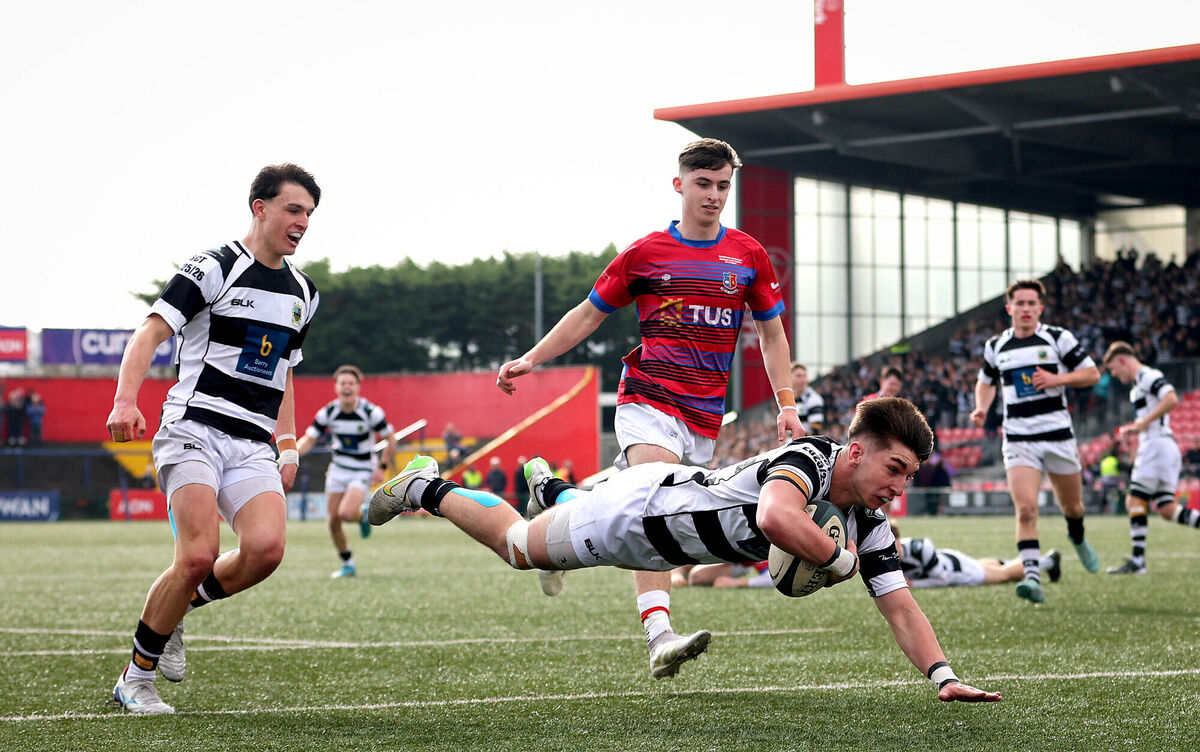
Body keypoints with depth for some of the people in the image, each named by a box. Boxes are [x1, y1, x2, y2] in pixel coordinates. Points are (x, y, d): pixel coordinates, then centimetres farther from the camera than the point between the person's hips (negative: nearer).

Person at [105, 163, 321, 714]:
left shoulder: (302, 292, 18)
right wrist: (125, 400, -25)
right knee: (199, 556, -21)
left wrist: (288, 446, 19)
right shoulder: (212, 269, -4)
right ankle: (135, 678, -2)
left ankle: (177, 609, 8)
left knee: (266, 548, -20)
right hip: (194, 429, -6)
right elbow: (149, 334, -9)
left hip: (253, 445, 6)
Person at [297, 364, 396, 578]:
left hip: (363, 471, -4)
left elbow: (390, 439, -2)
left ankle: (363, 514, 12)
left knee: (347, 513, -26)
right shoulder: (327, 413, -6)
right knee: (333, 521, -1)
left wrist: (382, 467, -8)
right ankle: (347, 565, 18)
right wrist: (294, 450, -22)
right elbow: (309, 440, -1)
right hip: (338, 470, 4)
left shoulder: (371, 412, -14)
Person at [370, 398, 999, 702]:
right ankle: (427, 489, 40)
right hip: (637, 506, -7)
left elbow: (900, 607, -16)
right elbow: (776, 518, -61)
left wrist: (943, 678, -30)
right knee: (518, 546, 19)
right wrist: (837, 560, -45)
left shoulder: (867, 524, -17)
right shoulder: (807, 457, -39)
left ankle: (549, 486, 67)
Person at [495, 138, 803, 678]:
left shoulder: (748, 255, 10)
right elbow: (590, 313, 14)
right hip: (647, 397, -4)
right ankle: (659, 636, -36)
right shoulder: (645, 253, 5)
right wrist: (532, 358, 5)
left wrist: (786, 403, 7)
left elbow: (771, 332, 17)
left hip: (705, 414, 4)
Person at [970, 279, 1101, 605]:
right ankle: (1032, 578, -24)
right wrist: (982, 408, 4)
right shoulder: (995, 346, 7)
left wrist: (1057, 379, -17)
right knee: (1025, 509, -18)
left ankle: (1078, 540, 50)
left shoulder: (1058, 339, -2)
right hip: (1018, 440, 1)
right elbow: (986, 381, 24)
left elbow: (1092, 373, -1)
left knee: (1072, 507, 15)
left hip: (1058, 436, 0)